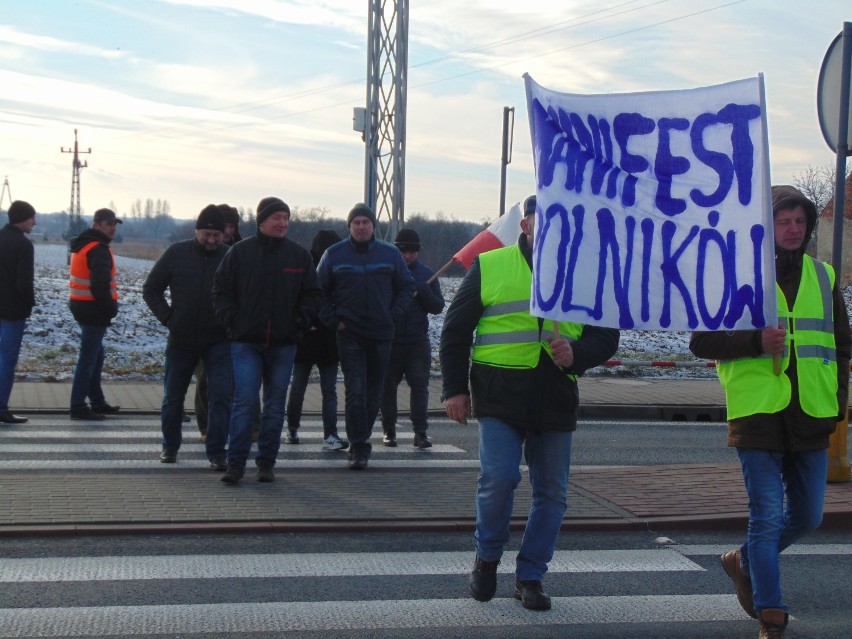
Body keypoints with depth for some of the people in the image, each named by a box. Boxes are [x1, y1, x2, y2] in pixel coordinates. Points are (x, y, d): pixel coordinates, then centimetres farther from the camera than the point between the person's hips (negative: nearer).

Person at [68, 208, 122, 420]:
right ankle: (78, 407, -3)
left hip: (82, 307, 10)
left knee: (95, 356, 19)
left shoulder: (82, 246, 15)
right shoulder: (99, 250, -17)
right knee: (88, 359, -6)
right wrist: (111, 308, -13)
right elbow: (100, 285, -25)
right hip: (94, 310, -10)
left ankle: (98, 402, 28)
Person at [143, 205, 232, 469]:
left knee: (221, 396, -8)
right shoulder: (177, 253, -3)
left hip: (218, 341, -1)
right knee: (173, 397, 12)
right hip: (181, 340, 2)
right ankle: (170, 446, 30)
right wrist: (167, 317, -3)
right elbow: (151, 289, 6)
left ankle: (217, 452, 0)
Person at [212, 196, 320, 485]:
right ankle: (236, 463, 0)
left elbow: (312, 295, 11)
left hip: (283, 344, 2)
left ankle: (266, 463, 16)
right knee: (244, 401, -8)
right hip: (246, 343, -2)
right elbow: (221, 291, 5)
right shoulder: (240, 252, 1)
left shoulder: (299, 255, 6)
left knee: (275, 405, 7)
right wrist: (232, 320, -4)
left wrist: (299, 321, -2)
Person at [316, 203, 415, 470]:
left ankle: (360, 441, 22)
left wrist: (393, 316, 3)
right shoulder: (334, 255, 3)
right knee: (355, 391, -10)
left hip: (381, 334, 2)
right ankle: (359, 447, -8)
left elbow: (406, 287, 14)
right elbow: (320, 291, 8)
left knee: (374, 391, 8)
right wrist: (334, 320, -3)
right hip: (349, 335, -2)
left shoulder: (390, 254, 6)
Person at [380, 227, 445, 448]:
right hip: (389, 341, -1)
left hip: (418, 341, 1)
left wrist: (422, 290, -12)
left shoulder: (426, 274, 8)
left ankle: (421, 432, 0)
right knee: (387, 387, 6)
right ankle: (389, 431, 16)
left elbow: (438, 306, 4)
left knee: (420, 386, -3)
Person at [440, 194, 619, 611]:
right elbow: (455, 330, 8)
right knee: (499, 478, -13)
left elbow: (606, 336, 15)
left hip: (556, 400, 3)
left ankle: (530, 577, 20)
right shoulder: (490, 266, 6)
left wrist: (576, 354, -6)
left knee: (552, 491, 5)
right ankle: (486, 558, 14)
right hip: (500, 396, -3)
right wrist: (454, 388, 1)